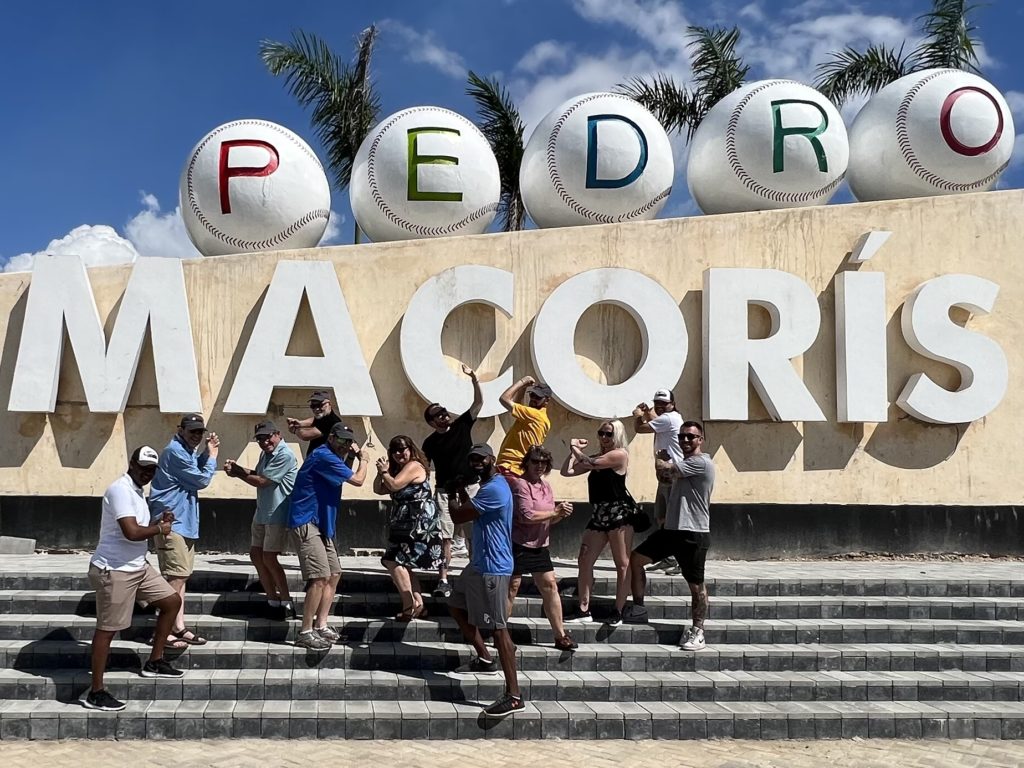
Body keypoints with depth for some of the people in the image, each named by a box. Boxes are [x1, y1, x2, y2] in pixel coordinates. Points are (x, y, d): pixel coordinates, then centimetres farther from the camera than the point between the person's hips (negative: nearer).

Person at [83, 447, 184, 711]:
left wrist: (159, 522, 2)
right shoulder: (121, 489, -19)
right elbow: (132, 532, -29)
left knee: (172, 601, 13)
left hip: (138, 566, 10)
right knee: (107, 629, -1)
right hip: (114, 570, -10)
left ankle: (155, 662, 24)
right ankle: (95, 693, 9)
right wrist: (160, 529, -12)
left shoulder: (136, 490, 13)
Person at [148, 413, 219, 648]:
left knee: (181, 575, 13)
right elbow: (202, 480, -14)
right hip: (171, 522, -11)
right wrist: (212, 455, -3)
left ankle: (178, 627, 18)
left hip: (184, 522, 11)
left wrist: (207, 453, 5)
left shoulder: (189, 451, 15)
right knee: (176, 576, -10)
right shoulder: (175, 451, -17)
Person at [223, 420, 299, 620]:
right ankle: (273, 600, 20)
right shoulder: (266, 453, 11)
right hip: (262, 513, 10)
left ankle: (286, 604, 3)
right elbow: (257, 474, 21)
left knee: (269, 557, -8)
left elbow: (261, 481, -18)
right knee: (256, 554, 11)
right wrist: (238, 468, 3)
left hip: (278, 514, -10)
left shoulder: (284, 455, -19)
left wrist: (237, 474, -4)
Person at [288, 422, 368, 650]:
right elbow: (357, 480, -12)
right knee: (321, 577, -16)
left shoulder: (331, 458, 17)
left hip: (320, 525, 11)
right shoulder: (324, 456, -16)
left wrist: (352, 455, 11)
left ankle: (321, 627, 15)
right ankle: (305, 633, -10)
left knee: (334, 574, 11)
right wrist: (362, 459, 2)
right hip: (306, 523, -11)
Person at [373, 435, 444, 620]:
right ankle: (418, 603, 19)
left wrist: (384, 471, -4)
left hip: (418, 524, -11)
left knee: (393, 562, -15)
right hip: (406, 525, 11)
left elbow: (394, 485, -20)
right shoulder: (398, 469, 20)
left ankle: (409, 606, -13)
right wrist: (381, 472, 1)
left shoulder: (414, 466, -10)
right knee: (403, 564, 13)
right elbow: (378, 489, 16)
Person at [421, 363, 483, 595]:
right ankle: (443, 580, 1)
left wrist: (474, 378, -13)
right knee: (446, 537, -2)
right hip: (444, 491, -1)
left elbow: (479, 402, -2)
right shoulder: (430, 442, 2)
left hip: (469, 488, 1)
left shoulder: (462, 425, 4)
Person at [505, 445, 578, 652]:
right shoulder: (519, 483, -12)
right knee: (511, 587, -2)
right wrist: (554, 512, -17)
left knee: (550, 586, 7)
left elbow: (550, 519, 16)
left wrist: (561, 513, -6)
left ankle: (560, 635, 13)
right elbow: (526, 516, -23)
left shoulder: (545, 486, 13)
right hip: (518, 544, -8)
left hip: (540, 545, 8)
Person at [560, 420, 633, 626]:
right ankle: (584, 610, 9)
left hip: (619, 512, -8)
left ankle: (618, 612, 1)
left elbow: (591, 463, -15)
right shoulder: (597, 457, 18)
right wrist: (574, 451, 8)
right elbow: (567, 471, 16)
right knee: (584, 561, 4)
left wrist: (576, 449, 1)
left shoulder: (620, 454, -4)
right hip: (598, 514, 8)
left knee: (622, 564, -2)